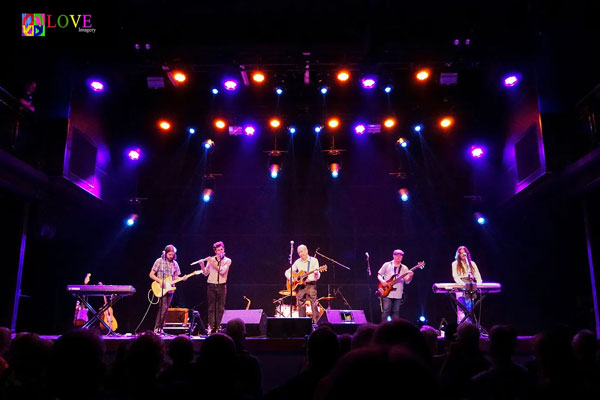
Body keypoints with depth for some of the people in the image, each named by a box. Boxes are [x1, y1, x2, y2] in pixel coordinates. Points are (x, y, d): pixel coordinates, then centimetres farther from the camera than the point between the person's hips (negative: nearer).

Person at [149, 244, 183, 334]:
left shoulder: (175, 264, 9)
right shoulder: (159, 261, -4)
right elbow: (151, 275, -4)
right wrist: (160, 281, -18)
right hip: (161, 289, -5)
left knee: (165, 309, 6)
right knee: (163, 308, -16)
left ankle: (160, 328, 14)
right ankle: (157, 328, -9)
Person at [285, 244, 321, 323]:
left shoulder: (314, 260, 3)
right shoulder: (297, 262, 12)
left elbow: (317, 276, -2)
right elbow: (287, 272, 15)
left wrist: (316, 274, -26)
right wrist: (290, 278, -6)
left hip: (311, 285, -3)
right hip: (300, 285, 3)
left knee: (314, 304, -12)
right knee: (301, 305, 3)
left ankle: (316, 323, -11)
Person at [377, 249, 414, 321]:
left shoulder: (404, 268, 9)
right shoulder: (386, 265, 4)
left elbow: (407, 281, 2)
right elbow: (379, 274, 8)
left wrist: (410, 276, -18)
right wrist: (382, 280, -12)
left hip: (398, 295, 3)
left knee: (396, 312, 6)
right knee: (386, 311, -6)